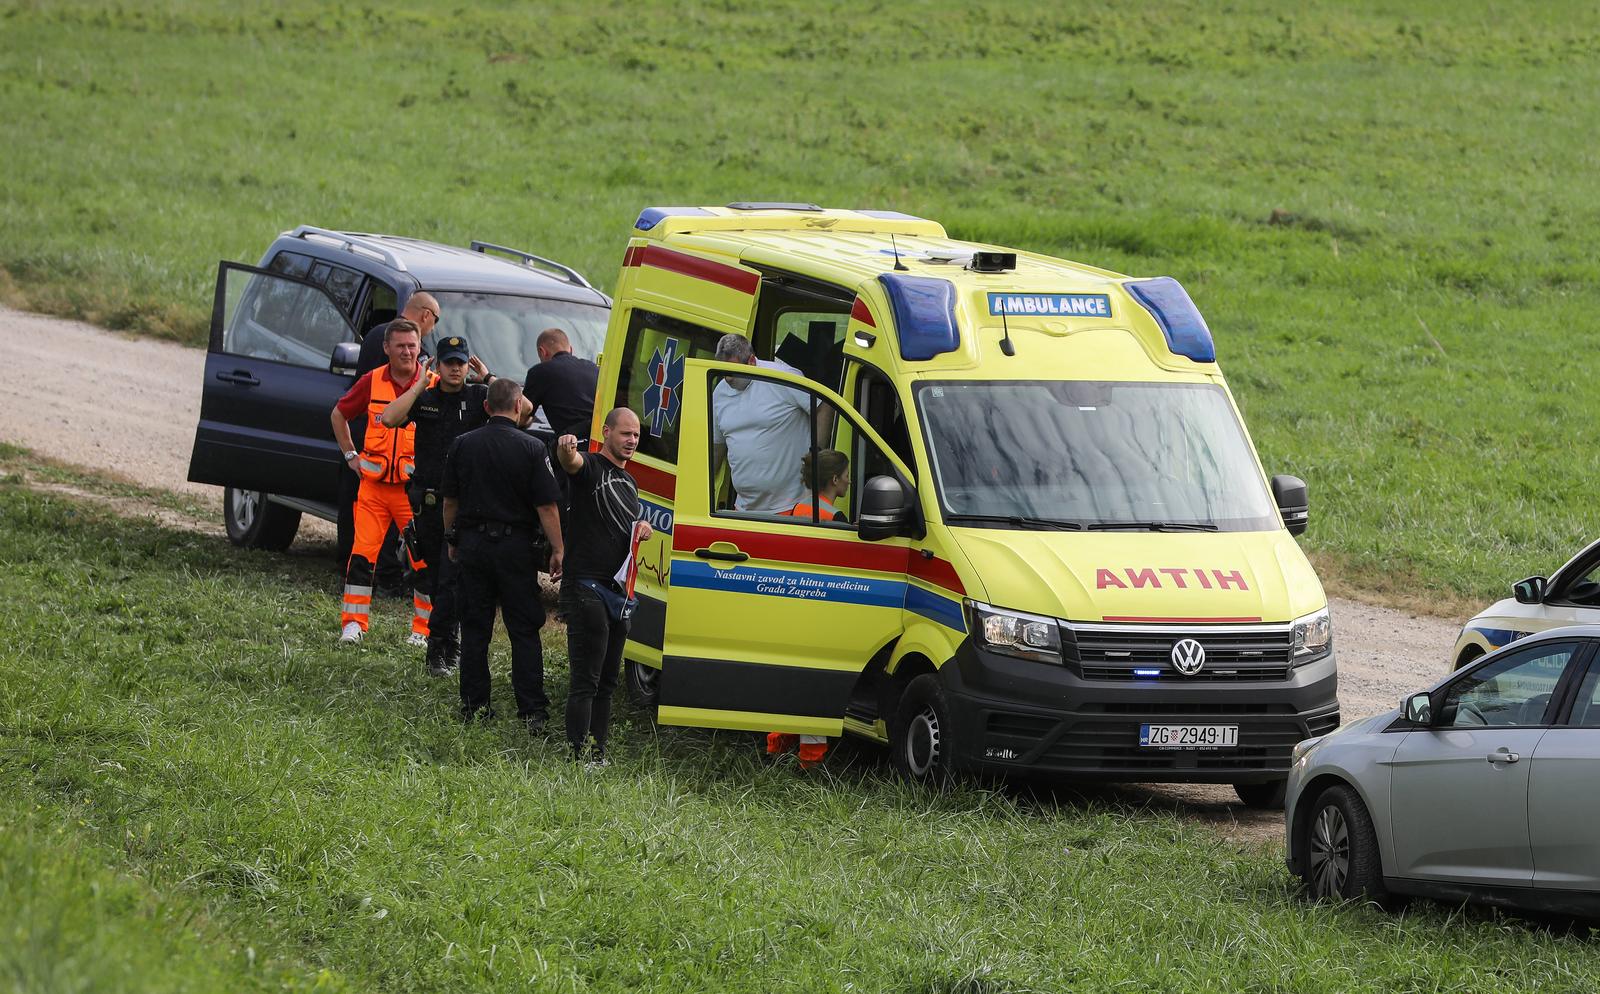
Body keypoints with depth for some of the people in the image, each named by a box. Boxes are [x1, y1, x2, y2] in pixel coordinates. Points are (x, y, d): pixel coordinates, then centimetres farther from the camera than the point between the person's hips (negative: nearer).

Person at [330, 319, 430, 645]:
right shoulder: (372, 382, 3)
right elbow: (339, 415, 19)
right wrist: (350, 455, 12)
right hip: (373, 484, 2)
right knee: (362, 553, -1)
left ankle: (423, 629, 10)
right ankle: (353, 623, 7)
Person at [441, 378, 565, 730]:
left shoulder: (462, 445, 1)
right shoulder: (531, 449, -9)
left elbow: (450, 500, 9)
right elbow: (546, 506, -10)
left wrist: (452, 540, 23)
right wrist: (557, 551, -4)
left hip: (473, 544, 3)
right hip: (515, 548, -3)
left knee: (475, 628, 10)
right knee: (524, 630, 2)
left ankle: (474, 705, 11)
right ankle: (532, 710, -3)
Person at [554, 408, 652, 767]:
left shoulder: (629, 482, 20)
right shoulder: (591, 466, -6)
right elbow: (571, 463, -30)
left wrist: (642, 528, 8)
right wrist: (566, 450, -55)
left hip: (619, 590, 9)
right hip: (588, 587, -9)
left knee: (606, 682, 12)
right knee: (586, 680, -11)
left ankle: (598, 754, 17)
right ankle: (579, 756, -13)